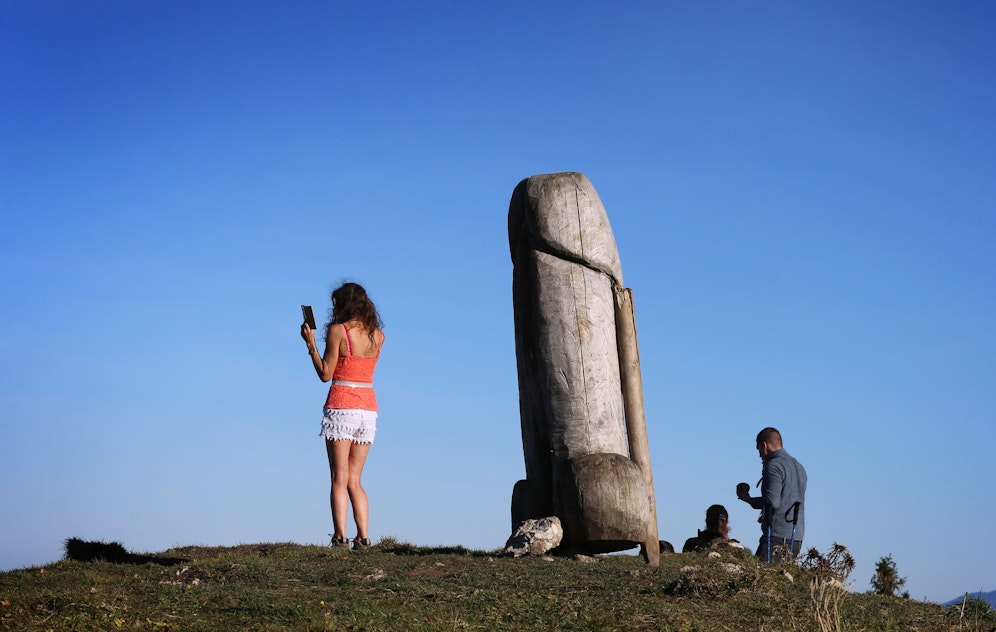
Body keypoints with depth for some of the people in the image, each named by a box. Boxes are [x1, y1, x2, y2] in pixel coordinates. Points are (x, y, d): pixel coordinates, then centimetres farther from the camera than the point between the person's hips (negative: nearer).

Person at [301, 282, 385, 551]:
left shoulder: (338, 330, -7)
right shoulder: (378, 335, 7)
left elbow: (325, 374, -7)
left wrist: (311, 344, 3)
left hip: (341, 408, -5)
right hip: (369, 409, 5)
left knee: (340, 479, -2)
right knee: (354, 480, 11)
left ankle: (340, 537, -8)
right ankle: (363, 537, 4)